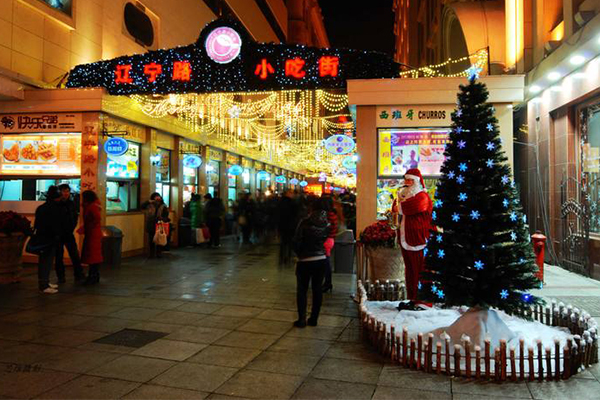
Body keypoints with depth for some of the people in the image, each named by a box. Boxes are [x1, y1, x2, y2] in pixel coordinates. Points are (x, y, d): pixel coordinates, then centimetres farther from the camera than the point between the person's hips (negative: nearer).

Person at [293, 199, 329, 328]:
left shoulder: (305, 223, -13)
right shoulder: (327, 224, -3)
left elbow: (296, 242, -11)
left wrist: (299, 254, 5)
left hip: (305, 261, -3)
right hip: (321, 260, 3)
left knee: (302, 290, 8)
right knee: (317, 289, 12)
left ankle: (302, 319, 6)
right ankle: (313, 319, 18)